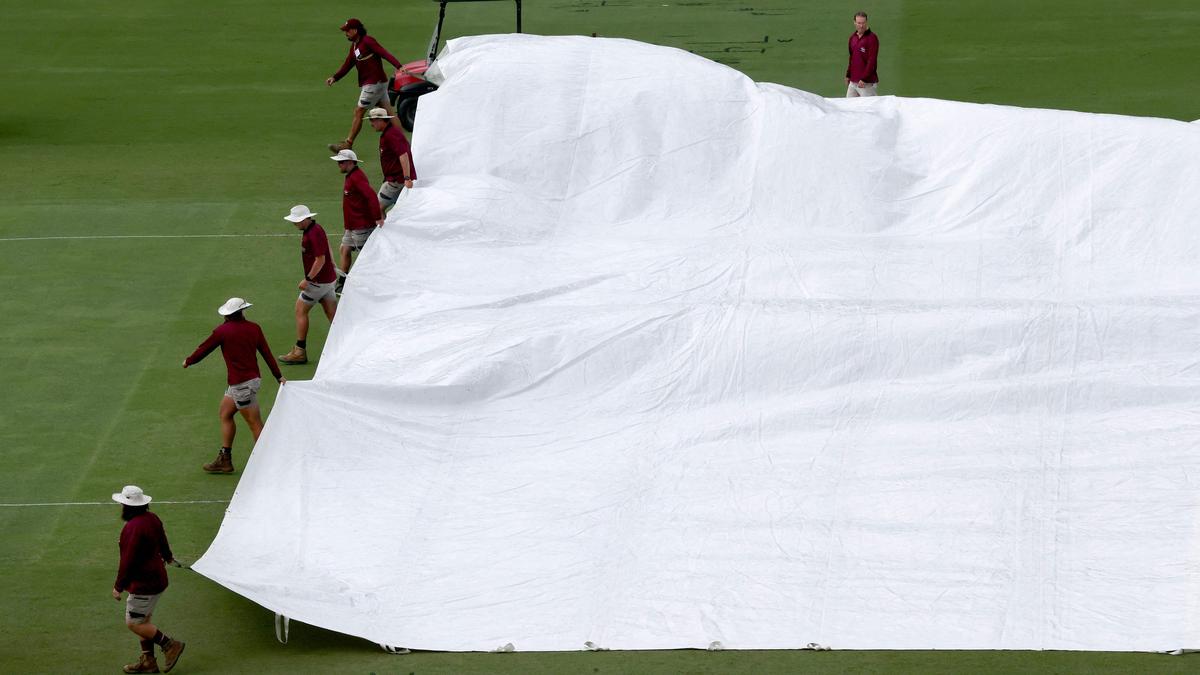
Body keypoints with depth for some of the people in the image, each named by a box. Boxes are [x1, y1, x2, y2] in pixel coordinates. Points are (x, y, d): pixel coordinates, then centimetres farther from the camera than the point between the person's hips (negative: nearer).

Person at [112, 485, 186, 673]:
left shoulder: (132, 528, -26)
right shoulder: (152, 519, 4)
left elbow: (128, 561, -24)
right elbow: (162, 540, 24)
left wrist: (119, 587, -16)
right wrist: (167, 556, 46)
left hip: (144, 585, -10)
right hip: (157, 579, 10)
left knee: (134, 623, -1)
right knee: (143, 620, 18)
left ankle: (170, 645, 2)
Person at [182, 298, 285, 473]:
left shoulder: (222, 331, -10)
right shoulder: (254, 328, 3)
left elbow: (203, 349, 2)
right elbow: (267, 353, 4)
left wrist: (188, 361, 19)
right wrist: (279, 376, 9)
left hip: (241, 384, -7)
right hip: (253, 378, 7)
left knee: (255, 423, -5)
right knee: (225, 414, 19)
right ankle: (224, 460, 25)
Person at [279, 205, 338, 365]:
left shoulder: (315, 233, -21)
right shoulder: (308, 230, 10)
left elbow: (320, 259, -25)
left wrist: (308, 279, -22)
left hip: (318, 281, -10)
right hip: (327, 279, 10)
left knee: (301, 310, -2)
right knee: (332, 313, 10)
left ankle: (300, 352, 2)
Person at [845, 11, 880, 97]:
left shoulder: (872, 38, -9)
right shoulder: (853, 37, 12)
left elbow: (872, 61, -15)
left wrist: (864, 79, -18)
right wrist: (848, 75, 18)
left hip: (867, 83, -7)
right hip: (853, 82, 7)